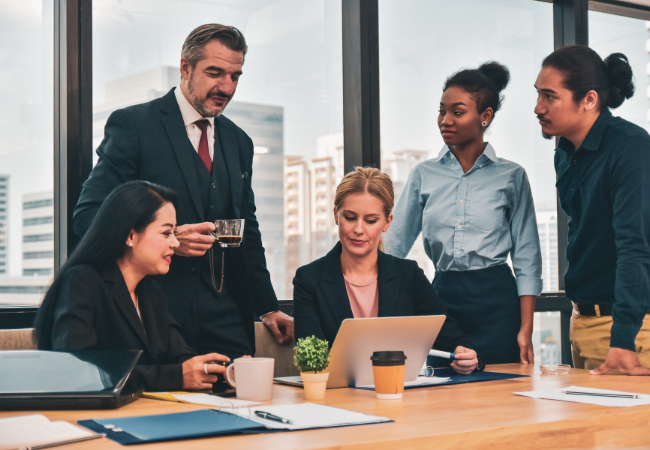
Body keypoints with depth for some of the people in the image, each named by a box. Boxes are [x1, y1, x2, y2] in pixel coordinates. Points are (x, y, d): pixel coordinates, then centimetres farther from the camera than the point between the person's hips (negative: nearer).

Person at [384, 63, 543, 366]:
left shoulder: (510, 176, 3)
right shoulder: (423, 175, 8)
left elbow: (527, 259, 2)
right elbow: (393, 244, 9)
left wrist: (526, 330, -4)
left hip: (496, 300, -2)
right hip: (442, 297, 2)